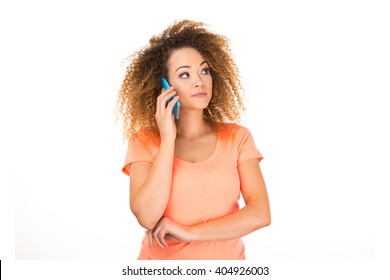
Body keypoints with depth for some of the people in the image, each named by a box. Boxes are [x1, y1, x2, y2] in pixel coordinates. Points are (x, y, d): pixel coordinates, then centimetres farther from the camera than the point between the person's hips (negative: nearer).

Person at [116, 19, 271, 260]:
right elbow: (147, 217, -17)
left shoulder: (237, 136, -2)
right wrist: (168, 139, -16)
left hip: (226, 257, 1)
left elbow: (260, 214, -9)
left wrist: (190, 232, -15)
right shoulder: (144, 140, -4)